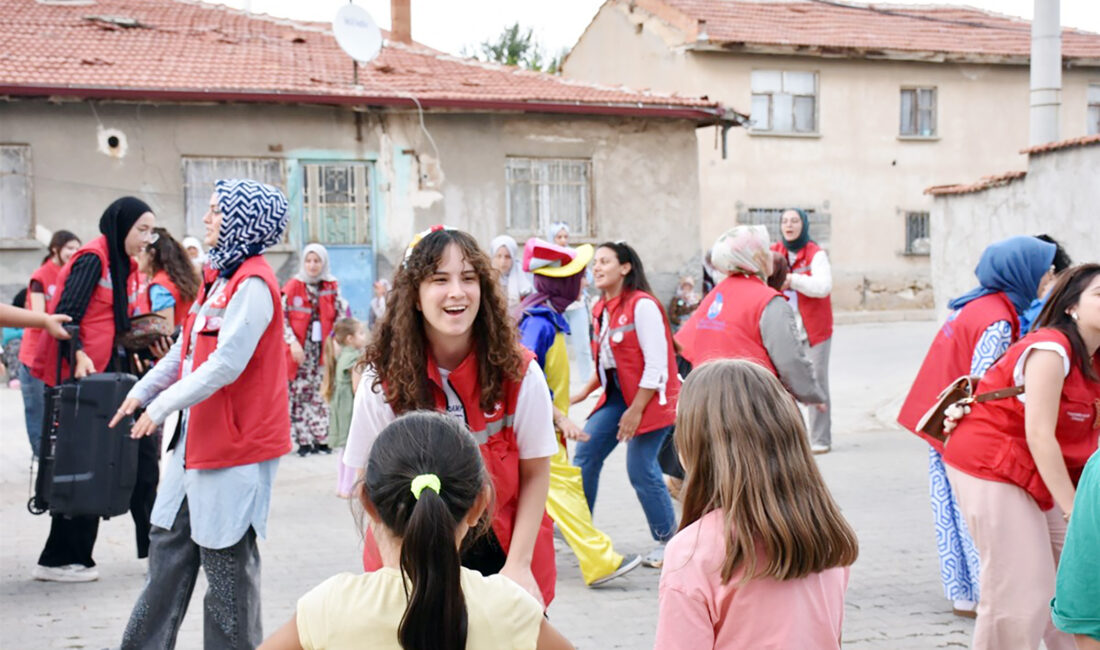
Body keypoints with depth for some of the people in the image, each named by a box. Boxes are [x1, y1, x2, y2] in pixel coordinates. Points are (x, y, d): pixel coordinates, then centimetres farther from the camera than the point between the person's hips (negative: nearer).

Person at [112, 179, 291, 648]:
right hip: (196, 437, 10)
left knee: (226, 560, -1)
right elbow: (186, 347, 20)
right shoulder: (220, 275, 13)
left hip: (236, 443, -10)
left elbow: (226, 364, -23)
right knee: (169, 544, 14)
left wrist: (162, 406, -17)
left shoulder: (252, 283, -17)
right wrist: (143, 390, 14)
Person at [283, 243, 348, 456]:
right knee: (299, 393, -1)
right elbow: (281, 317, -4)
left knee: (321, 394, 1)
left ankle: (321, 439, 7)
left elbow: (342, 316, 8)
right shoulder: (293, 286, -3)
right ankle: (303, 441, 4)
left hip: (323, 349, 2)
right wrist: (293, 342, -13)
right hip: (300, 350, -2)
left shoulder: (332, 287, 5)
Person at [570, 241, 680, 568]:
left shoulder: (642, 305, -15)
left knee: (641, 469, -9)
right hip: (616, 394, 8)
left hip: (648, 396, -8)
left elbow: (655, 365, -18)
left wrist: (636, 410, -19)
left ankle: (668, 541, 7)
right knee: (585, 455, 1)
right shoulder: (601, 310, 10)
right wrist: (584, 392, 10)